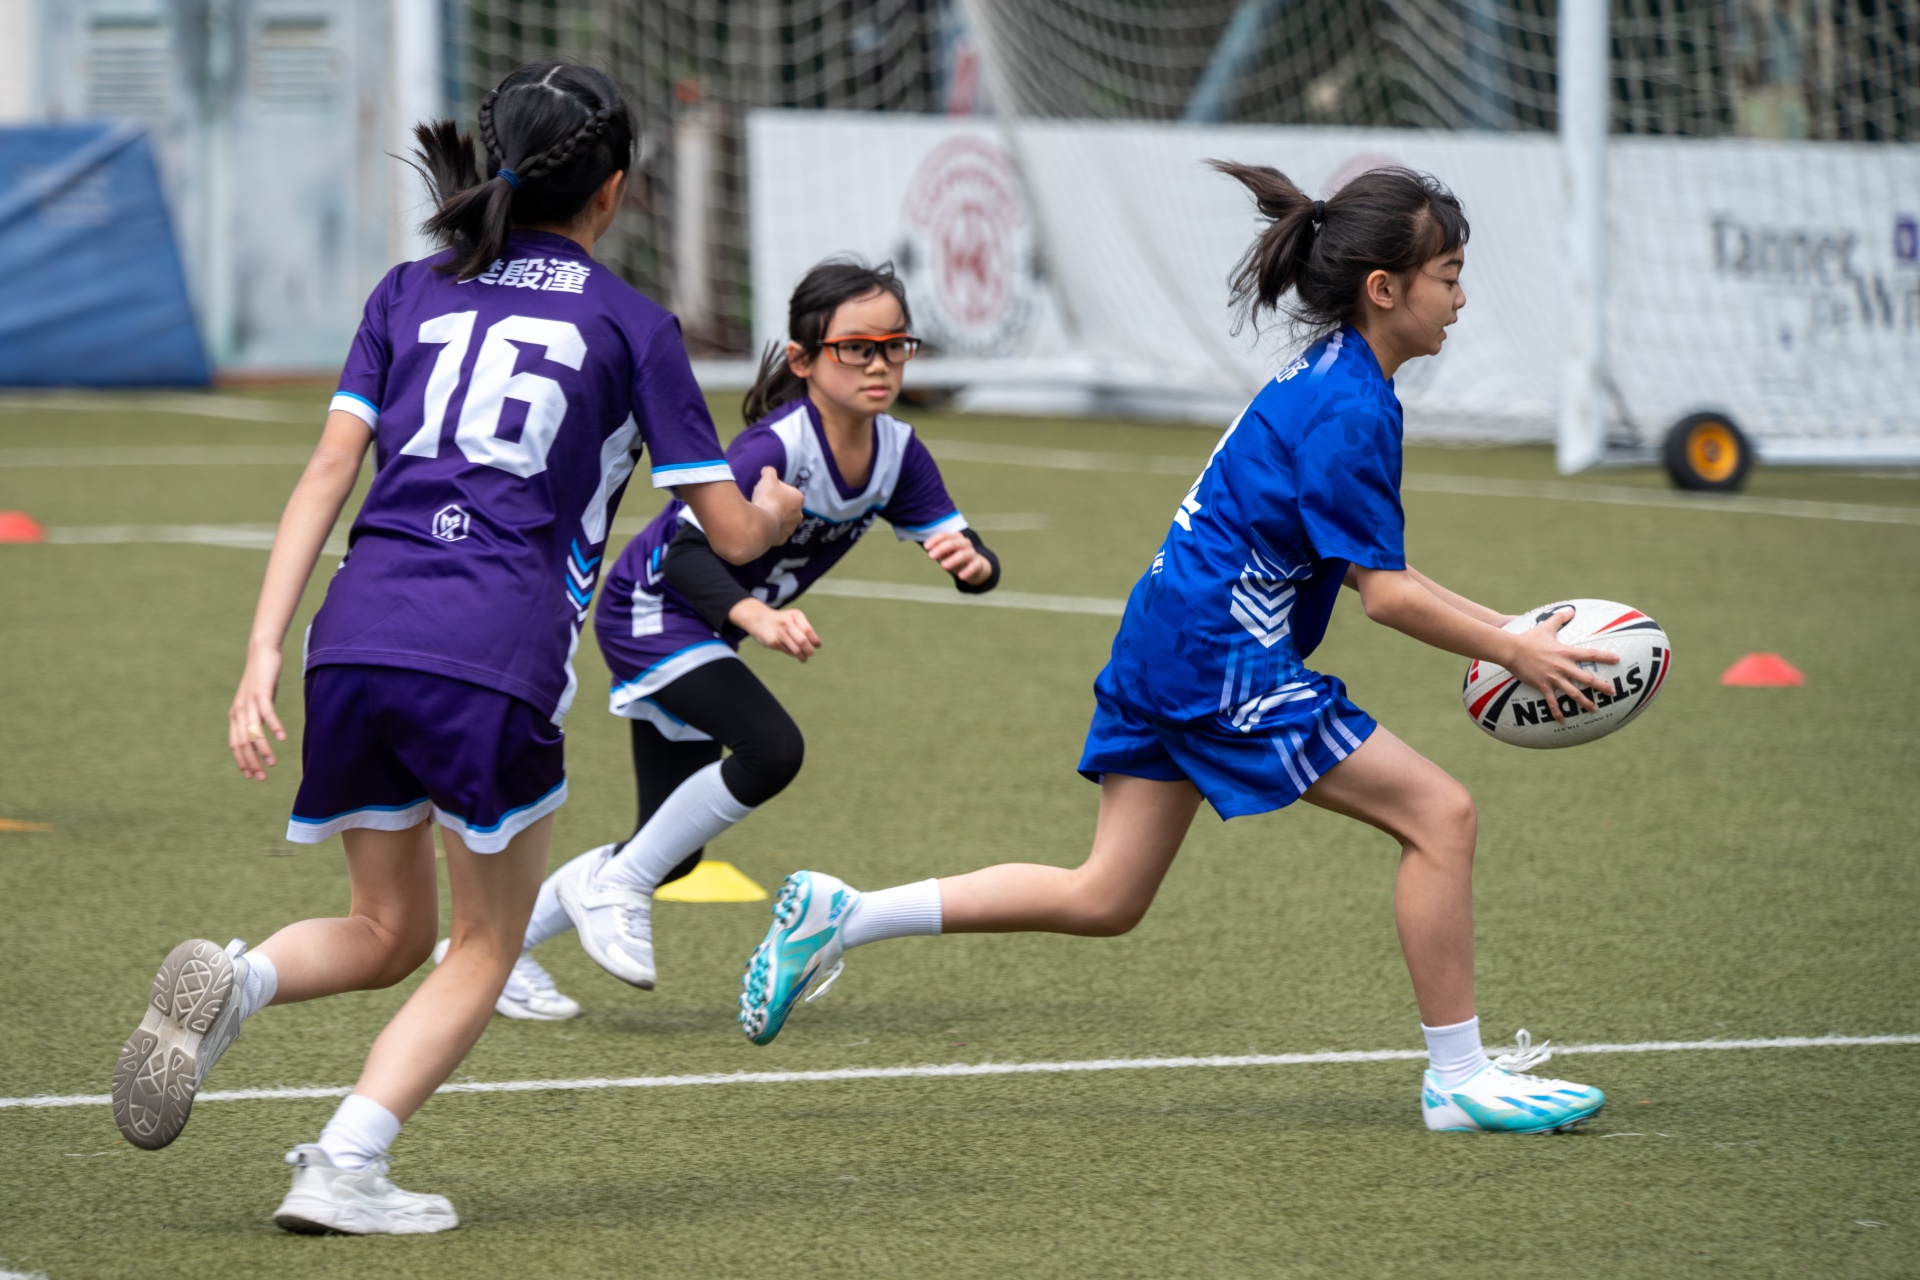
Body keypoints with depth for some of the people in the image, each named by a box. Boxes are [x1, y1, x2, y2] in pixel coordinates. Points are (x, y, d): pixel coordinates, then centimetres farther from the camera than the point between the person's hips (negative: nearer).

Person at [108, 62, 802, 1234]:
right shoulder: (630, 323, 9)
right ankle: (346, 1169, -6)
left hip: (356, 640, 4)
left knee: (389, 933, 21)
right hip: (495, 655, -4)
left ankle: (230, 984, -9)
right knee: (484, 950, 13)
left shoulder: (412, 292, 18)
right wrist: (777, 512, 35)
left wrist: (264, 653, 4)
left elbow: (329, 472, 8)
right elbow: (732, 532, 11)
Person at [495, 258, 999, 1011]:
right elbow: (687, 554, -38)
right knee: (771, 748, -29)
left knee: (673, 851, 8)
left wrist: (971, 562, -34)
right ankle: (617, 887, -11)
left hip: (699, 633, 8)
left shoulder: (898, 454, -8)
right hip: (649, 609, -8)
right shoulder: (777, 447, -30)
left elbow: (963, 551, -9)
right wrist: (755, 617, -56)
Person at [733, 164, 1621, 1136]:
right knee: (1439, 814, -6)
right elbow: (1384, 593, -16)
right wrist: (1512, 653, -11)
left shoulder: (1326, 381, 15)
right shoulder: (1350, 410, -16)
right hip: (1223, 659, -10)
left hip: (1163, 649, 10)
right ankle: (1458, 1078, -1)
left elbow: (1364, 563, 20)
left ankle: (842, 915, 12)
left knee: (1102, 901, 13)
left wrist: (1502, 627, 14)